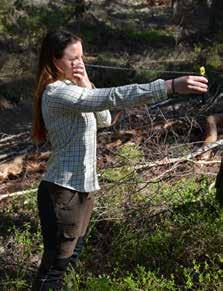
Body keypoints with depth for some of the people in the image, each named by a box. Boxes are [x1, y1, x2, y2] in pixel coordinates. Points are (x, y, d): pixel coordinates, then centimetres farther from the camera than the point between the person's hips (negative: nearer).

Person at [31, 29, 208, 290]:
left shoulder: (69, 89, 12)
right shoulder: (57, 93, -20)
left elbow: (104, 120, 11)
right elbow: (114, 97, -29)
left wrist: (87, 85, -5)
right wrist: (170, 86, -33)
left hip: (82, 187, 10)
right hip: (63, 191, -10)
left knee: (70, 259, 19)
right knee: (55, 265, 0)